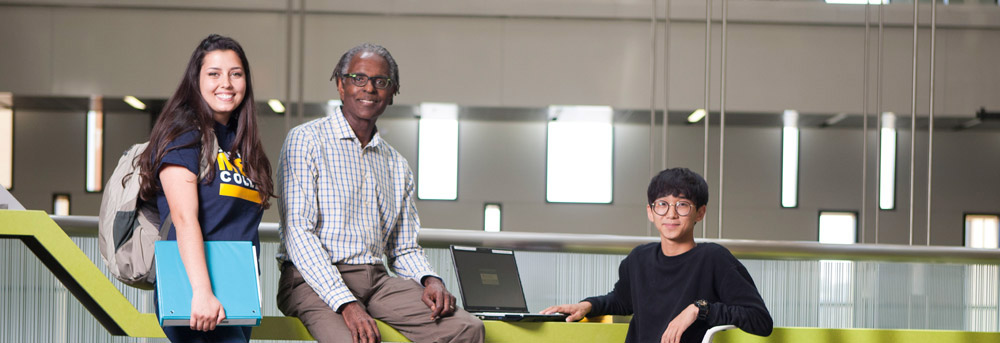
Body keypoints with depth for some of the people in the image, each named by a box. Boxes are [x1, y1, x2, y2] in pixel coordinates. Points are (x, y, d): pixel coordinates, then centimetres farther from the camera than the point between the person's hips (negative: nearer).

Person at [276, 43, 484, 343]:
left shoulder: (397, 166, 21)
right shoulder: (306, 140, 1)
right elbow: (297, 232, -10)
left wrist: (429, 280, -2)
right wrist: (346, 304, -21)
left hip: (378, 281, 6)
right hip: (315, 282, -6)